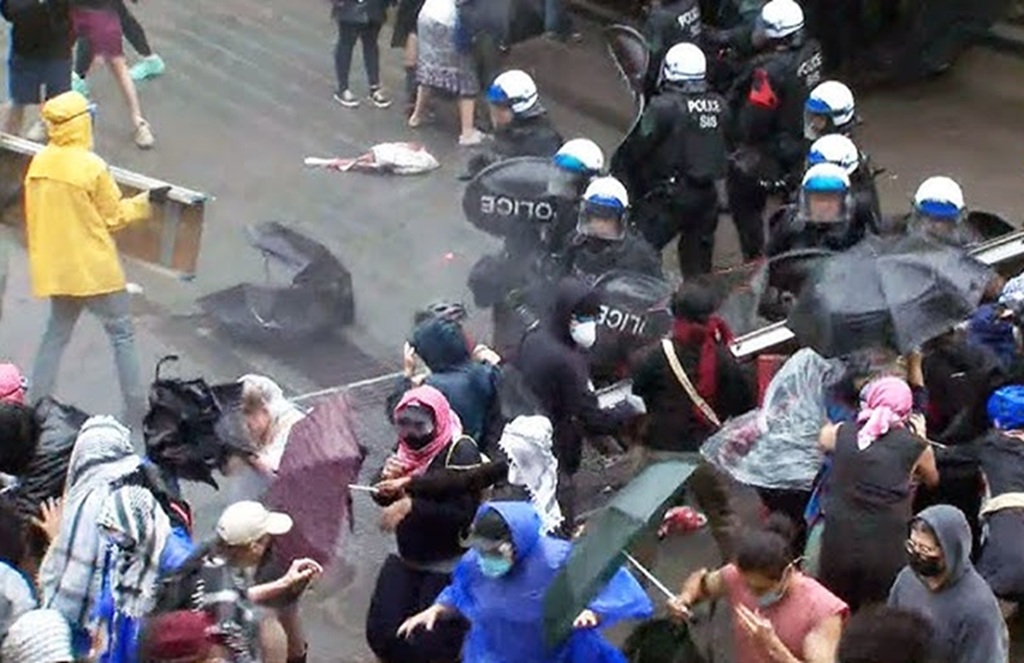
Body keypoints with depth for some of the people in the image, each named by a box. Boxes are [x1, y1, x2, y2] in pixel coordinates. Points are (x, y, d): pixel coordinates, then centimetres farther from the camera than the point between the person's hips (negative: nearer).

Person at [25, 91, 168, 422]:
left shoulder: (39, 163, -1)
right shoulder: (92, 166, -19)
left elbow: (33, 216, 8)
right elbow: (113, 217, -9)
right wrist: (146, 201, 3)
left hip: (55, 268, 6)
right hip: (95, 270, -6)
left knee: (56, 333, 18)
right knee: (122, 334, 7)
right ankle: (136, 408, 9)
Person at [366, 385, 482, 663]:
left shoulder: (461, 452, -20)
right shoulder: (406, 445, 1)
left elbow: (464, 513, -27)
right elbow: (382, 496, 8)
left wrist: (412, 506, -28)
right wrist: (387, 478, -14)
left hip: (449, 565, -6)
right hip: (407, 558, 7)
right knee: (381, 634, 7)